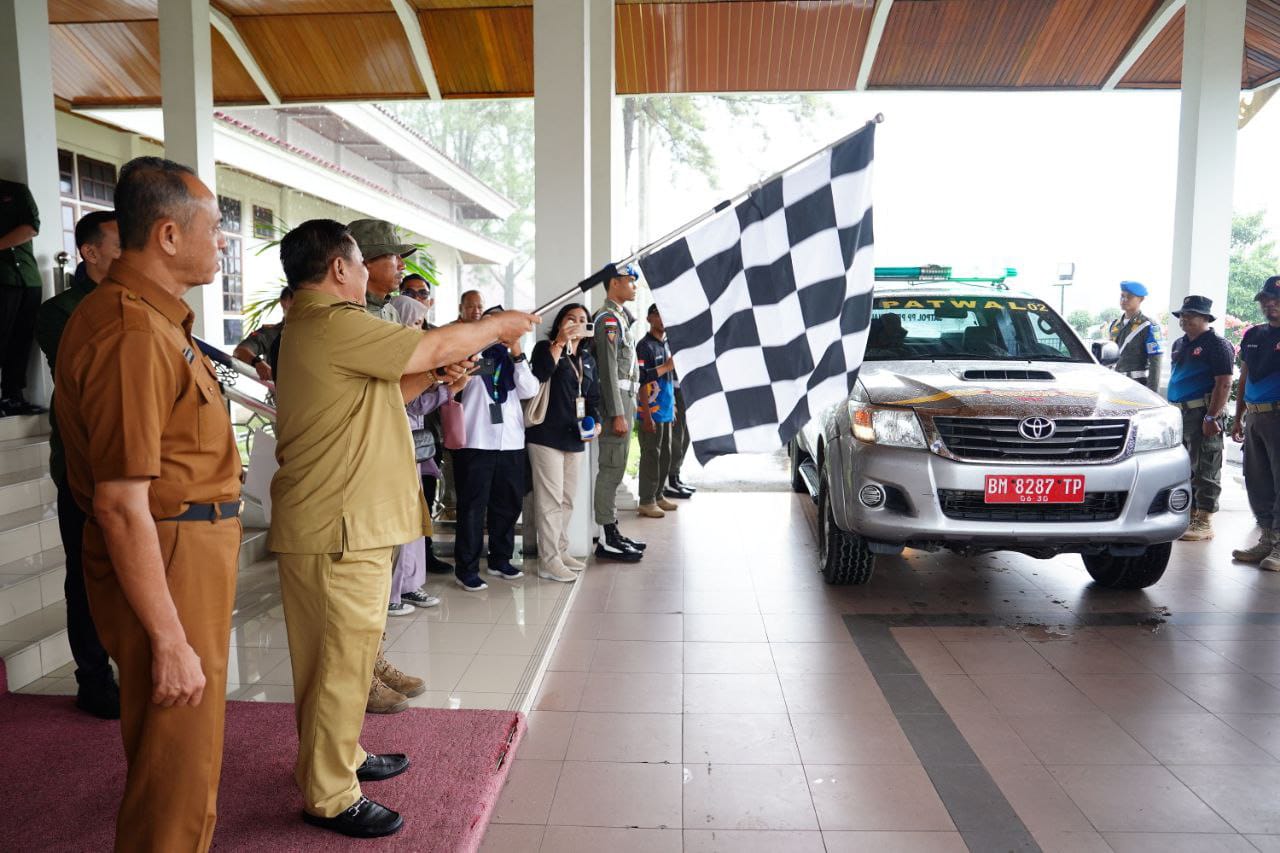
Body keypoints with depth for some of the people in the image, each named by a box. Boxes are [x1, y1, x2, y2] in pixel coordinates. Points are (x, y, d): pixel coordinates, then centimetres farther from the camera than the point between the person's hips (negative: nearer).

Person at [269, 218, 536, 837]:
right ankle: (329, 796, 12)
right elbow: (438, 346, -14)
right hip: (338, 527, -11)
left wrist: (435, 373, 9)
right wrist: (500, 325, 2)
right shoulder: (333, 324, -17)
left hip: (346, 520, 11)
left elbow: (379, 395, 21)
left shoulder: (313, 327, 17)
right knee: (343, 659, -1)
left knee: (342, 655, 20)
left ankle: (340, 756, 35)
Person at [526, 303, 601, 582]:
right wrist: (560, 342, -24)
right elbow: (540, 374, -24)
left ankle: (561, 551, 27)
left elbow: (593, 398, 20)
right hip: (546, 436, -7)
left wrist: (596, 422, 3)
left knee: (567, 499, 15)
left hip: (575, 438, 7)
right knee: (550, 500, -7)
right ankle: (548, 561, -1)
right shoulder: (545, 348, -3)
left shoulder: (587, 360, 16)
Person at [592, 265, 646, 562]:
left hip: (625, 398, 10)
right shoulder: (608, 319, -12)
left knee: (615, 469, 13)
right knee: (611, 469, -7)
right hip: (617, 401, -10)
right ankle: (607, 540, -3)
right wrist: (617, 414, -22)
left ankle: (613, 532, 21)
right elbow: (608, 369, -18)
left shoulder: (619, 317, 20)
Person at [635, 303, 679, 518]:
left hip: (666, 411, 8)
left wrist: (673, 407, 18)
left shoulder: (666, 345, 14)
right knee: (651, 456, -3)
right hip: (652, 412, -8)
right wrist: (647, 415, -18)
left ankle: (658, 496, 24)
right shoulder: (645, 346, -11)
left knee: (665, 455, 13)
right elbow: (641, 382, -15)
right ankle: (646, 502, 5)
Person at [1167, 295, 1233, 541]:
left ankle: (1204, 521, -3)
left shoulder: (1217, 345, -8)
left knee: (1205, 469, -5)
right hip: (1179, 413, 8)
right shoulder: (1179, 345, 17)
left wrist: (1212, 417, -21)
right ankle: (1190, 511, 23)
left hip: (1202, 414, -8)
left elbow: (1224, 384, -15)